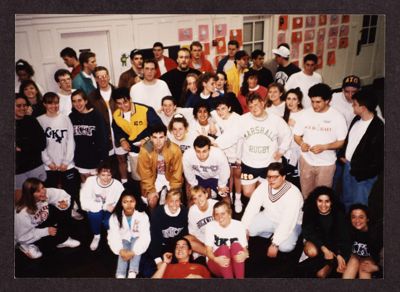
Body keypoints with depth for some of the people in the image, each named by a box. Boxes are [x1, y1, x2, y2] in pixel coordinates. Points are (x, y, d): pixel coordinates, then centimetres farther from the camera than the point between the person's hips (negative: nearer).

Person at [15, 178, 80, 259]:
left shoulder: (46, 193, -25)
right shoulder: (22, 213, -35)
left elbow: (62, 194, -11)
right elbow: (23, 237, -25)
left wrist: (65, 203, -33)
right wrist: (46, 231, -27)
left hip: (42, 223, 6)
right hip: (29, 238, -5)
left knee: (62, 210, -15)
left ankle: (62, 239, 0)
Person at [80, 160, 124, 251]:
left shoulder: (117, 185, -22)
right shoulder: (90, 181, -22)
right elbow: (84, 203, -25)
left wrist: (113, 207, -38)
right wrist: (104, 206, -31)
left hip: (111, 213, 0)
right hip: (95, 212, 1)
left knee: (108, 223, -29)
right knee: (94, 213, -31)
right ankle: (96, 236, 0)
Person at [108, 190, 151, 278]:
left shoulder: (142, 215, -18)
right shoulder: (115, 217, -12)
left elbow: (145, 236, -24)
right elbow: (113, 236, -18)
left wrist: (133, 251, -36)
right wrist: (120, 250, -34)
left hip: (137, 240, -1)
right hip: (124, 241, 1)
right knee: (124, 253, -27)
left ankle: (132, 274, -41)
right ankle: (120, 276, -41)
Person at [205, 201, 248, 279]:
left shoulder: (239, 225, -7)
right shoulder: (210, 226, -9)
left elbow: (245, 249, -8)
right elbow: (209, 251, -11)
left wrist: (244, 255, -33)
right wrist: (216, 259, -34)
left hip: (235, 264, 1)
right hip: (216, 263, -1)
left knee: (236, 245, -28)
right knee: (224, 248, -30)